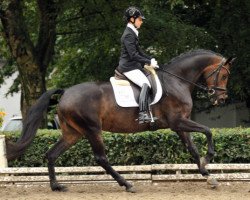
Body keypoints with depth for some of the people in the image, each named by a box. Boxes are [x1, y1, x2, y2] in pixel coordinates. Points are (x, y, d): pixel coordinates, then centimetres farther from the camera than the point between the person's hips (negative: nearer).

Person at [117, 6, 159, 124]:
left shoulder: (132, 33, 15)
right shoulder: (129, 34, -17)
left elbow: (138, 51, 22)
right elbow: (133, 55, -22)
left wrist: (150, 59, 11)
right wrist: (149, 62, -18)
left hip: (133, 65, 11)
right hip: (128, 67, -11)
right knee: (145, 84, -24)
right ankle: (143, 114, -34)